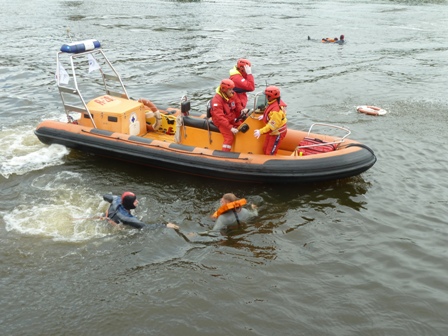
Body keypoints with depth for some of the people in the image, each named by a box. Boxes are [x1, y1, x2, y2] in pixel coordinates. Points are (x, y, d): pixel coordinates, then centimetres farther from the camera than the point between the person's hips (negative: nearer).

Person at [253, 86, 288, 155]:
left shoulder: (276, 109, -33)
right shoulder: (276, 102, -4)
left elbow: (272, 125, -33)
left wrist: (261, 132, -34)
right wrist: (264, 116, 16)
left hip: (277, 133, -10)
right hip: (272, 131, 10)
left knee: (270, 153, -1)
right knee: (265, 149, 21)